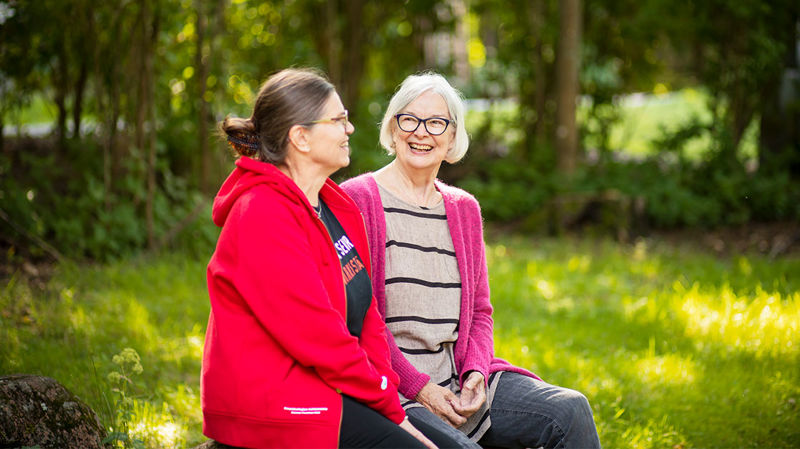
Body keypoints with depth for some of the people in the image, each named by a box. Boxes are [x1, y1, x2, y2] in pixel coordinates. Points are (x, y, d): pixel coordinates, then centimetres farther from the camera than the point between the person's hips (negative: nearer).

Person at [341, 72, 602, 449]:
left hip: (457, 377, 6)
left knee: (571, 410, -15)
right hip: (393, 391, -6)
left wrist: (475, 371, -3)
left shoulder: (464, 209, 15)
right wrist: (417, 386, -15)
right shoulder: (358, 199, -4)